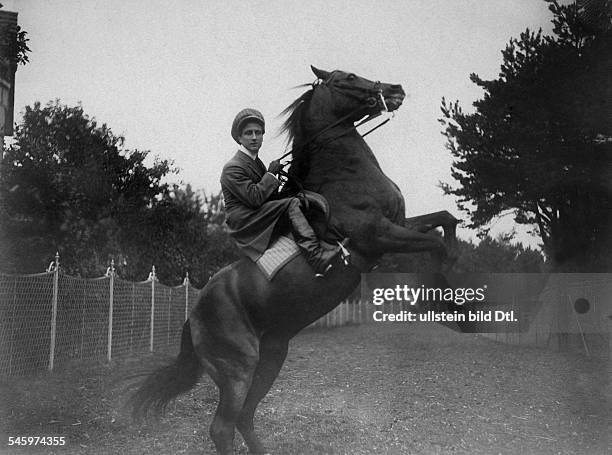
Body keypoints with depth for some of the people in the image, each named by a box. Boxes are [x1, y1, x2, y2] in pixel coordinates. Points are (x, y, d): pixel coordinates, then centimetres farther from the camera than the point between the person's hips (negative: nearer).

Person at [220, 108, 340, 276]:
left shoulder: (257, 163, 20)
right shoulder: (232, 168, -10)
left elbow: (270, 196, 21)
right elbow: (254, 198, -21)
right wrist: (271, 174, -12)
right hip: (243, 222, -9)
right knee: (292, 204, -27)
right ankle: (316, 256, -44)